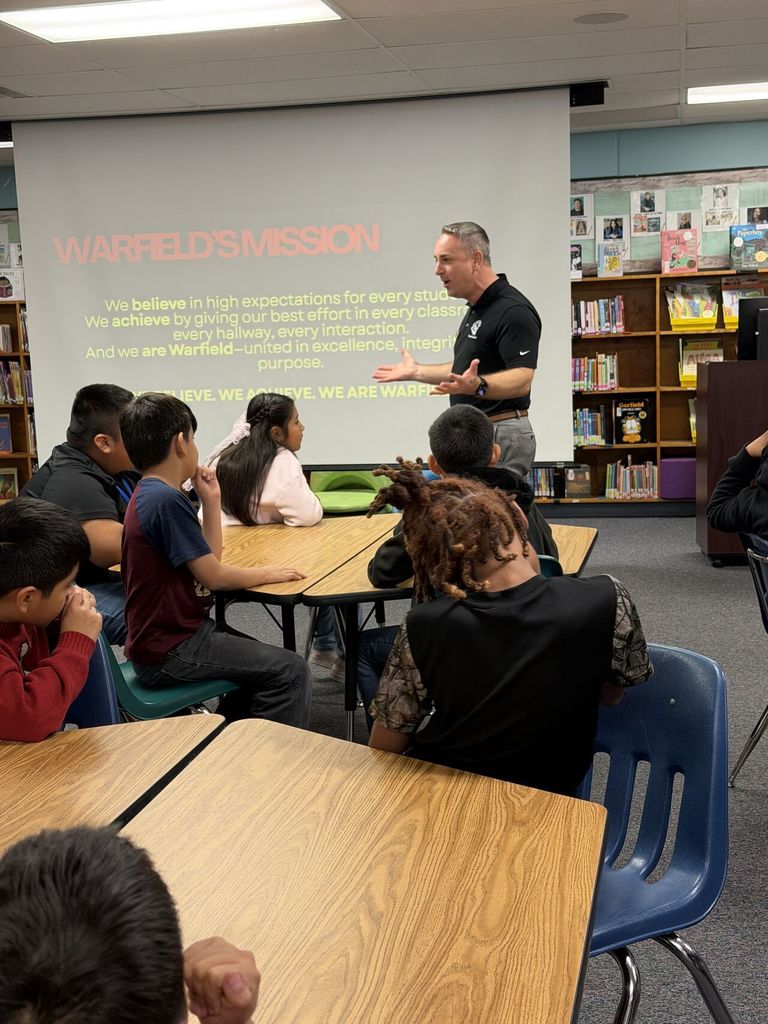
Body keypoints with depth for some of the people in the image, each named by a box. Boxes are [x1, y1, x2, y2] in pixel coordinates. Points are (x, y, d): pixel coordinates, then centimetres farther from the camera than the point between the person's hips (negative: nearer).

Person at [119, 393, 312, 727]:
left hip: (169, 634, 11)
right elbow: (213, 576, -19)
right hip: (170, 653, -11)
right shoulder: (167, 500, -22)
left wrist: (211, 500, 7)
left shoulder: (150, 496, 10)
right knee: (290, 671, -12)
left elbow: (208, 560, 12)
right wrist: (266, 573, -3)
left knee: (262, 661, 27)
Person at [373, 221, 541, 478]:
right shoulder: (476, 309, 16)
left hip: (503, 436, -10)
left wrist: (477, 386, -41)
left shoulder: (513, 310, -16)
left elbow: (522, 379, -25)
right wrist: (417, 371, 27)